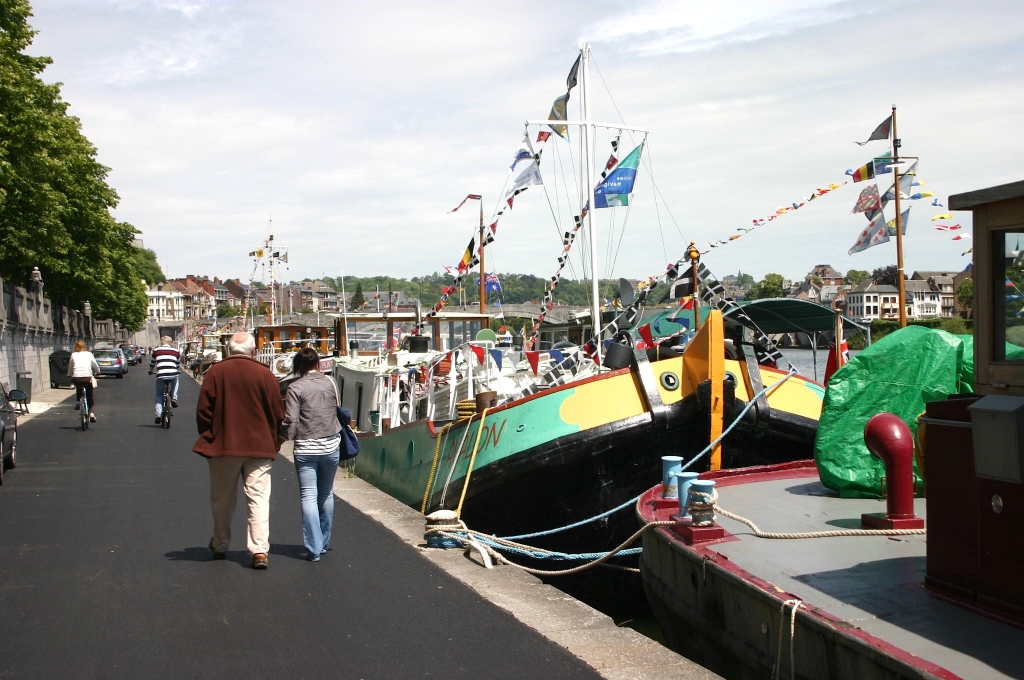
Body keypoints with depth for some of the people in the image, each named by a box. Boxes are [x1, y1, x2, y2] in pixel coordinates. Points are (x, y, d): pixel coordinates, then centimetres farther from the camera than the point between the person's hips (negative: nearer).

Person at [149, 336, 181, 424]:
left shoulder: (156, 351, 13)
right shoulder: (176, 351, 14)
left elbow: (152, 363, 25)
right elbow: (178, 365, 26)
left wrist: (151, 371, 45)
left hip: (161, 375, 0)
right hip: (173, 375, 1)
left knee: (159, 395, 16)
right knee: (175, 381, 37)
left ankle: (158, 414, 4)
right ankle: (174, 398, 20)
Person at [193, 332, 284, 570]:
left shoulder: (216, 372, -5)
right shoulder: (265, 374, -4)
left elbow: (203, 410, -3)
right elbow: (278, 414, 0)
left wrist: (208, 438, 11)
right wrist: (273, 442, 14)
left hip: (223, 445, 1)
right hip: (259, 447, 0)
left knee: (222, 500, 15)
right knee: (259, 498, 1)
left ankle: (220, 546, 29)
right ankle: (260, 550, -8)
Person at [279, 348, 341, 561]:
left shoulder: (295, 387, -8)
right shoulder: (328, 383, 3)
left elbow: (291, 421, -11)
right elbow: (336, 410, 9)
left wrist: (281, 438, 3)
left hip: (306, 448, -4)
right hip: (331, 446, 4)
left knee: (309, 496, -1)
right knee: (326, 494, 16)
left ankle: (314, 549, -5)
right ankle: (324, 542, 25)